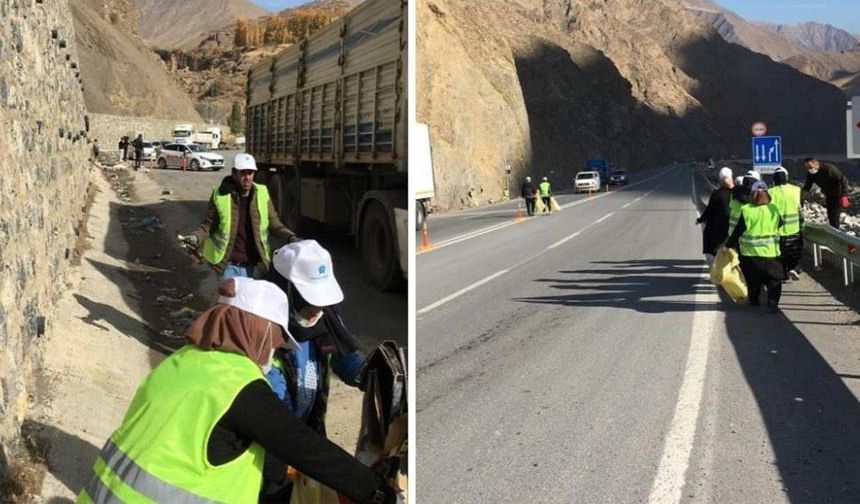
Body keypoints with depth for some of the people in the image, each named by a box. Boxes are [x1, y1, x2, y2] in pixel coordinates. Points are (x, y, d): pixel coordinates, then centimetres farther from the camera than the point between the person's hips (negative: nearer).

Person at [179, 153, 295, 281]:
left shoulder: (262, 194, -2)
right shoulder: (220, 195, -9)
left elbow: (274, 224, 4)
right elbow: (208, 225, 0)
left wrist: (290, 237, -13)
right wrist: (195, 237, -19)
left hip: (249, 264, 3)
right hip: (228, 264, -3)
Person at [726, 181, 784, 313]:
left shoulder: (746, 210, -10)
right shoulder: (774, 209, -3)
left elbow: (738, 231, -8)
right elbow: (780, 224, 12)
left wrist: (729, 244, 3)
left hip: (750, 252, 0)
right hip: (770, 252, 0)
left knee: (753, 280, 18)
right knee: (774, 280, 5)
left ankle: (754, 300, 26)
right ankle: (773, 303, -8)